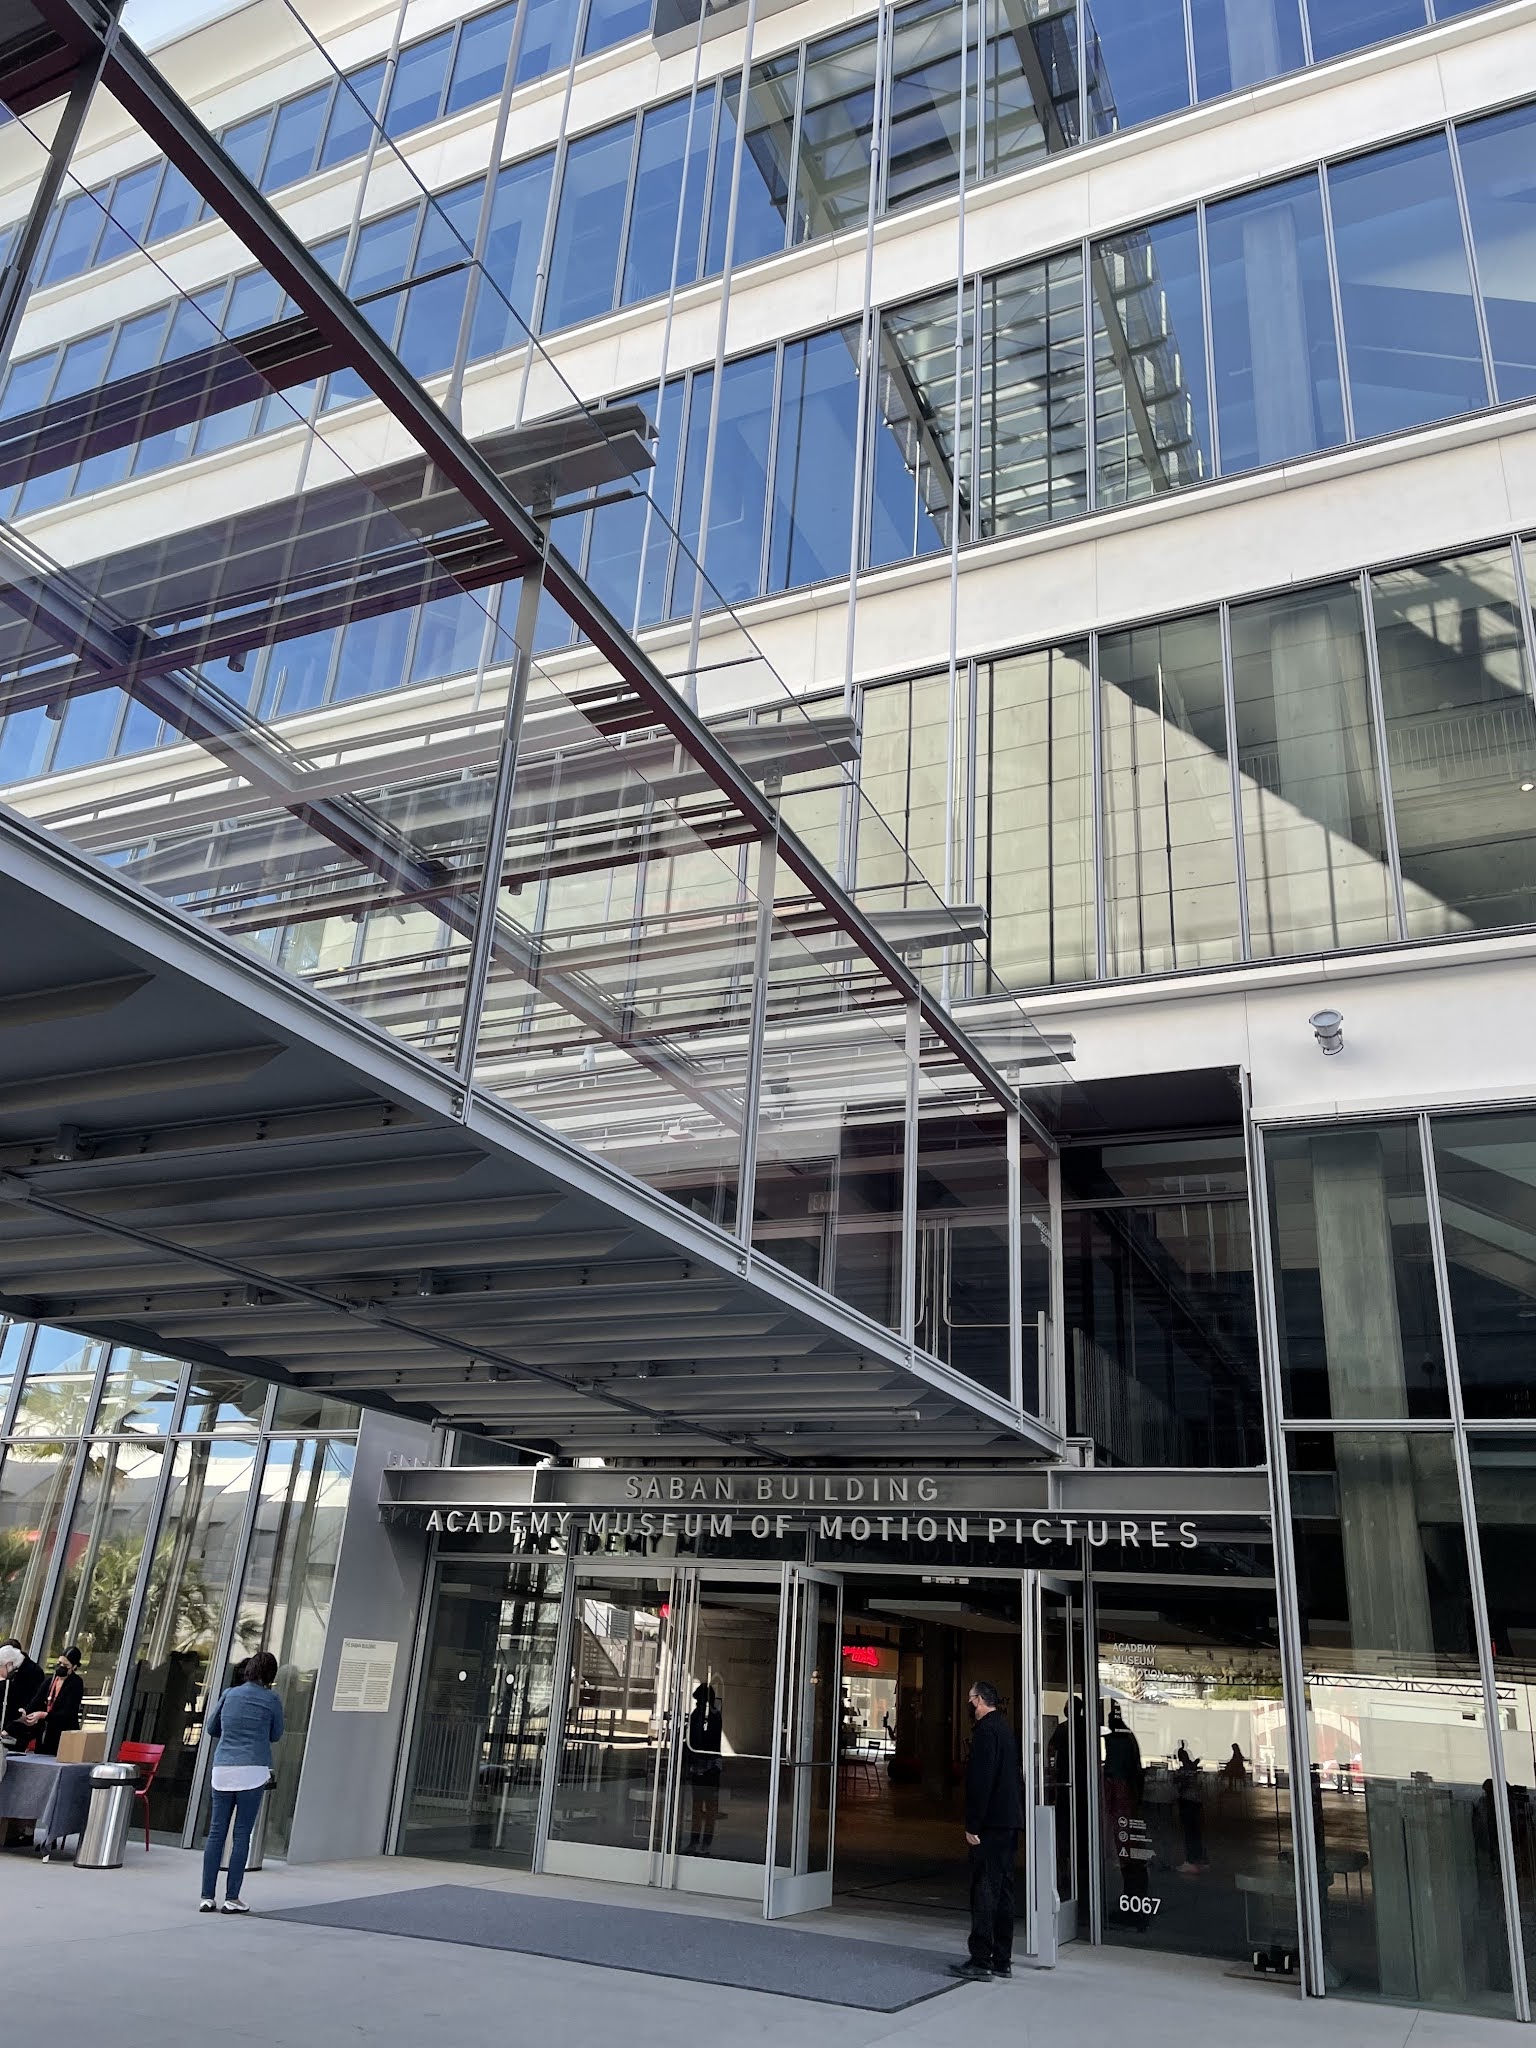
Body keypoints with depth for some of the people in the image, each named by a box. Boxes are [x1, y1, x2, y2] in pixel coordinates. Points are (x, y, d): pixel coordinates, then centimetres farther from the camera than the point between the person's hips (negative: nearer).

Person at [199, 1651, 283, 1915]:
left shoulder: (229, 1694, 9)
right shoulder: (272, 1700, 1)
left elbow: (210, 1729, 20)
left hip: (223, 1770, 3)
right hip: (253, 1771, -3)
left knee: (216, 1832, 8)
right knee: (242, 1834, 1)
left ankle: (207, 1897, 7)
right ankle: (232, 1898, 2)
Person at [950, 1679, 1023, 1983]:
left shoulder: (986, 1730, -15)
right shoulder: (1005, 1728, 15)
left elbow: (981, 1781, -21)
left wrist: (973, 1825, -18)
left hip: (990, 1824, -10)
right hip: (1010, 1821, 10)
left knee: (984, 1892, -5)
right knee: (1003, 1890, 13)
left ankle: (981, 1961, -3)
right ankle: (1002, 1960, 18)